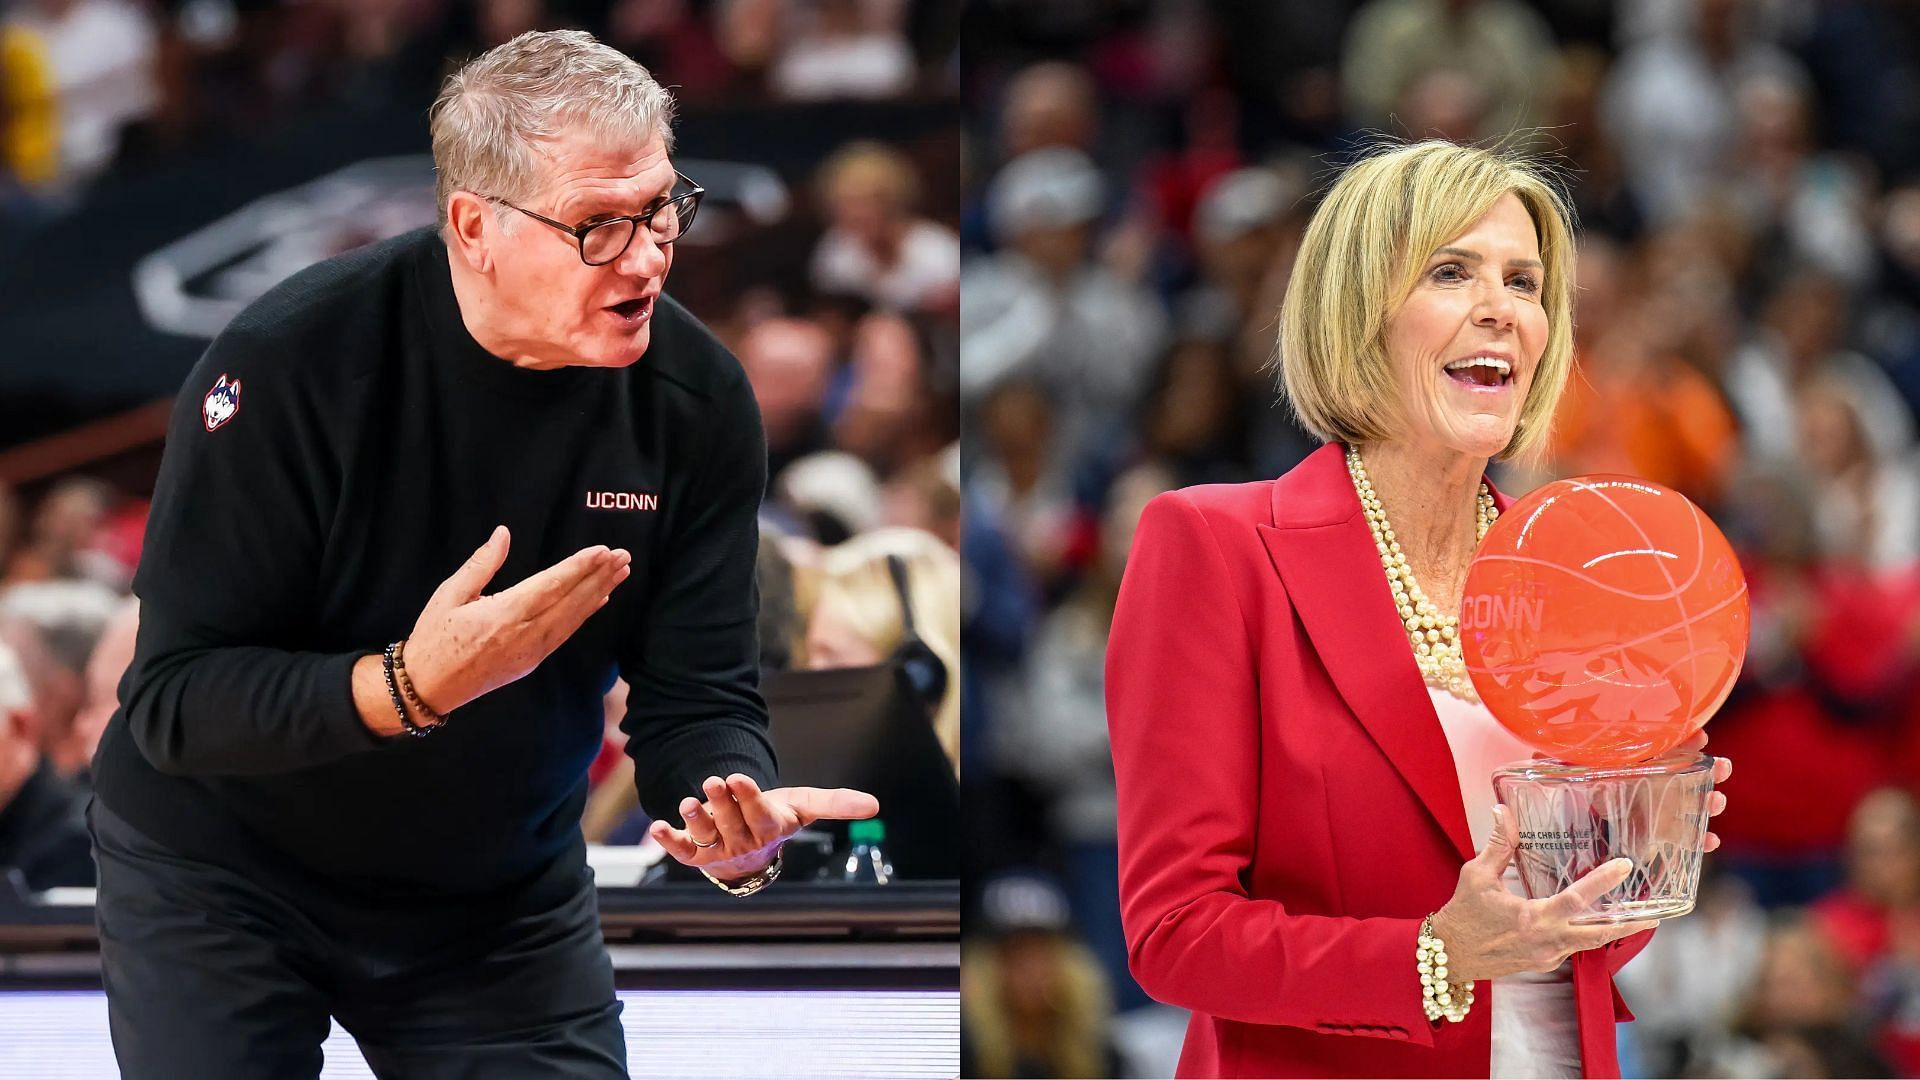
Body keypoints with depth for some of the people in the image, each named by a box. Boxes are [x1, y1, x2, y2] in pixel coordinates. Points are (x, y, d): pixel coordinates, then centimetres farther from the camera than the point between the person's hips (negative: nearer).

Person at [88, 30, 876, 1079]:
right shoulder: (289, 364, -24)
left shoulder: (697, 401, -13)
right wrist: (410, 686, -40)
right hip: (223, 871, -3)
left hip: (504, 900, 3)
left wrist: (739, 816, -33)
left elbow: (696, 698, -10)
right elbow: (174, 699, -24)